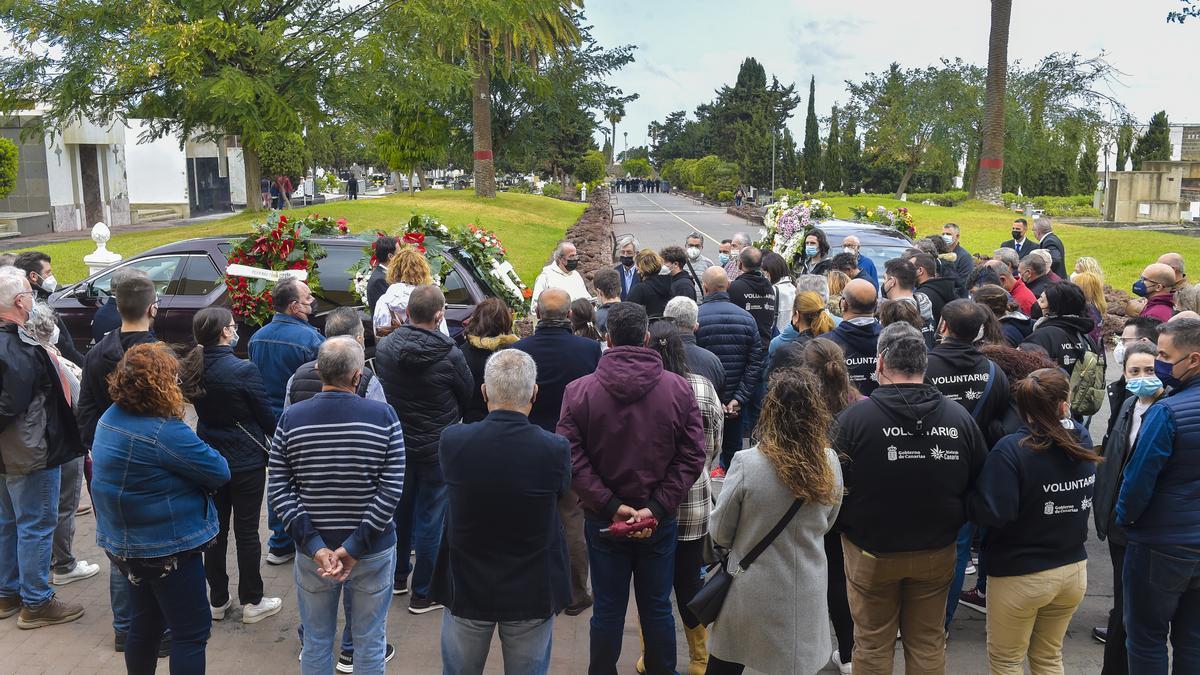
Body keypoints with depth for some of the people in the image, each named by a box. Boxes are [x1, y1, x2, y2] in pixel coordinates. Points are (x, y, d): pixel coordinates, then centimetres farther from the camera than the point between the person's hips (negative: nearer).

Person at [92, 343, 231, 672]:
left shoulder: (110, 417, 2)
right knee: (192, 631, 3)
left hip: (126, 543, 9)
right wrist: (205, 457, 0)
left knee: (145, 625, 22)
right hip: (166, 547, -9)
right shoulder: (164, 431, -26)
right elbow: (219, 472, -19)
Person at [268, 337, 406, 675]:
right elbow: (392, 491, -16)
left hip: (313, 551, 2)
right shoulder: (384, 416, -13)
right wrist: (355, 547, -14)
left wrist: (314, 546, -12)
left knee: (316, 641, 19)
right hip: (374, 552, -1)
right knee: (370, 642, 16)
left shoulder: (291, 418, -7)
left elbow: (277, 491, -9)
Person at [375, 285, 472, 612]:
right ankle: (423, 593, 17)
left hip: (395, 445, 5)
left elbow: (380, 388, 6)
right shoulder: (449, 355, -21)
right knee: (430, 519, 7)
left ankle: (397, 576, 38)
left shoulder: (384, 348, -9)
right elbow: (468, 397, -5)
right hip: (436, 448, -5)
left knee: (399, 511, 22)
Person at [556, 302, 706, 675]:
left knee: (608, 609, 13)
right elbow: (692, 456, -11)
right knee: (657, 608, 15)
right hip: (661, 521, 1)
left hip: (603, 521, 0)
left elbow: (571, 458, -15)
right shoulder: (679, 388, -7)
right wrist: (657, 508, -12)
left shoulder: (579, 390, -10)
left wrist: (610, 505, -12)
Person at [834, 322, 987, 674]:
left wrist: (844, 526, 8)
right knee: (928, 645, 19)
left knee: (872, 645, 14)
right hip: (937, 553, 3)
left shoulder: (852, 418, -20)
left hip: (871, 554, -3)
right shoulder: (960, 417, -10)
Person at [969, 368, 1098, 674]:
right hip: (1074, 569, 6)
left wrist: (966, 502, -10)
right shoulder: (1082, 441, -4)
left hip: (1020, 576, -5)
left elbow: (992, 512, -29)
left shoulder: (1011, 450, -23)